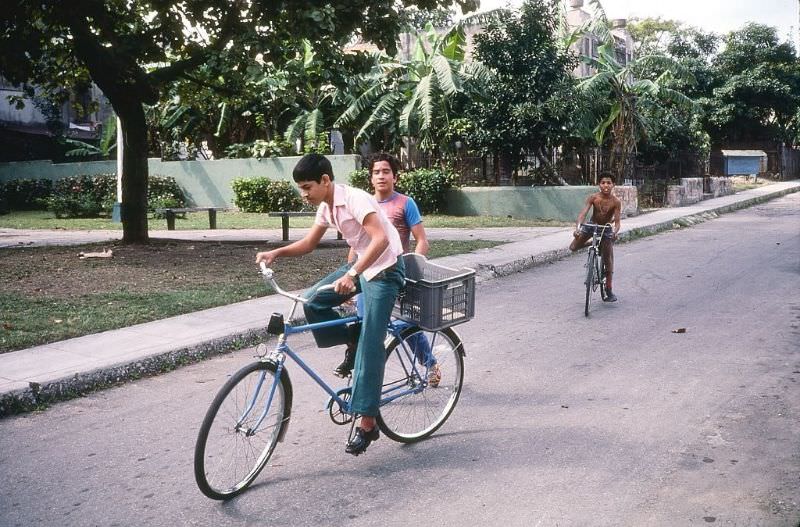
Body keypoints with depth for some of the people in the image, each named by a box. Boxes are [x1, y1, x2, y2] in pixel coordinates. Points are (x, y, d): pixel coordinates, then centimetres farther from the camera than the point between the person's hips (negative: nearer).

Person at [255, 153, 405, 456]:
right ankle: (352, 348, 15)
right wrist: (277, 253, -6)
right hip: (360, 265, 9)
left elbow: (381, 239, -36)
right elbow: (309, 244, 12)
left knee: (370, 344, -12)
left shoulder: (355, 200, -24)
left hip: (385, 269, -9)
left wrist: (351, 274, -46)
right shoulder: (325, 207, 3)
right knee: (313, 301, -2)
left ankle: (367, 422, -7)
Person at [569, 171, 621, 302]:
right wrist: (578, 227, -44)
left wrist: (615, 232, -45)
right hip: (591, 226, 2)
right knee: (573, 247, -11)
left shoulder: (616, 202, -20)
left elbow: (617, 222, -23)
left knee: (608, 260, -2)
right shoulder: (593, 198, -19)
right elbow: (583, 214, -26)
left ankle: (609, 290, 7)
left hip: (606, 229, -1)